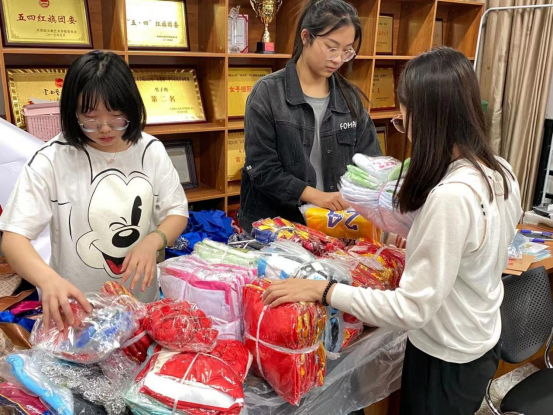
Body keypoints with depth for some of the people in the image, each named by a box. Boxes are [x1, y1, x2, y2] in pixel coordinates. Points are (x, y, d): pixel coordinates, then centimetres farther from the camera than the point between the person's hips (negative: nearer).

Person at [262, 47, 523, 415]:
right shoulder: (501, 172, -5)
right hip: (483, 341, 8)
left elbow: (412, 309, -29)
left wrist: (322, 290, -25)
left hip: (446, 359, -8)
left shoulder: (450, 197, -34)